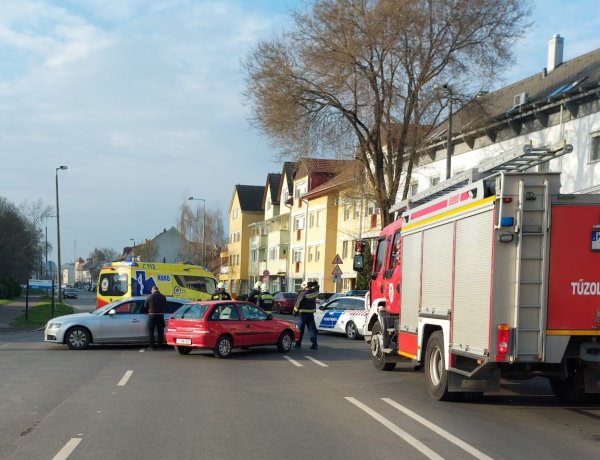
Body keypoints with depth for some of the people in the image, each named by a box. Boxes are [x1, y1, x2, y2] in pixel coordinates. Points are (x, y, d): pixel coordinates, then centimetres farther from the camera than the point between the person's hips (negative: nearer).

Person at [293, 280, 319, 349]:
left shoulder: (303, 294, -17)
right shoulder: (315, 291, -2)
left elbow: (298, 303, -10)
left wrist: (295, 311, -1)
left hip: (304, 313, -5)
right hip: (311, 313, 5)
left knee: (300, 329, 6)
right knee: (312, 329, 6)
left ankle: (298, 343, 10)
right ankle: (314, 344, 0)